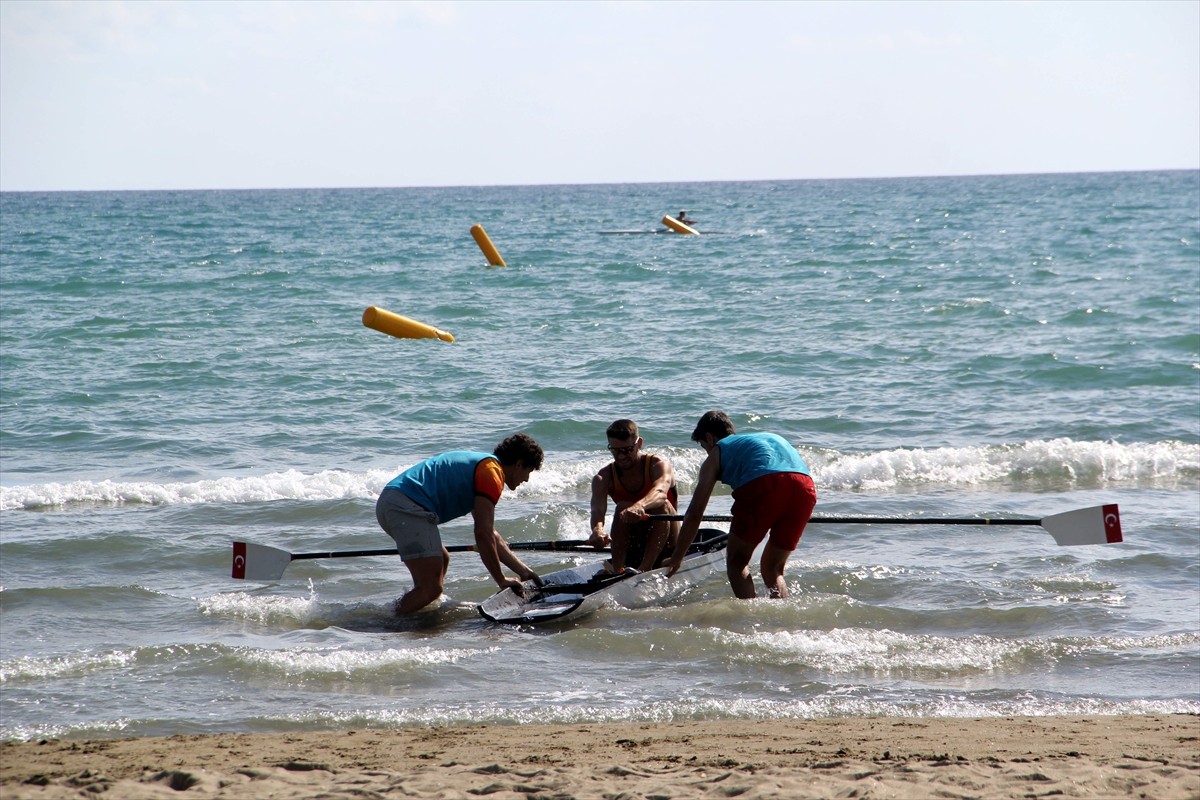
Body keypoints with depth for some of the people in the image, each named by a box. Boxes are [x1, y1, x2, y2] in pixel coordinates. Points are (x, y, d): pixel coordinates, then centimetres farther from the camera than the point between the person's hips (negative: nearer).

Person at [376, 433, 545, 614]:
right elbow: (483, 535, -9)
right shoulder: (491, 471, -2)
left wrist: (522, 570, 33)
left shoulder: (477, 463, 29)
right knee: (431, 588, -12)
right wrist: (501, 580, 0)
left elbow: (490, 533, 35)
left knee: (441, 560, 28)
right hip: (407, 508, -11)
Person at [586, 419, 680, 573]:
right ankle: (617, 570, -38)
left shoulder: (658, 465, -12)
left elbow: (660, 492, -37)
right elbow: (597, 508, -27)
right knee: (622, 508, -25)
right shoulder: (604, 477, -6)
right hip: (632, 550, 2)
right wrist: (597, 530, -52)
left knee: (662, 506, -28)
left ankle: (645, 568, -40)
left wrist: (639, 506, -60)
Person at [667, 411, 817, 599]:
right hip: (806, 487, 5)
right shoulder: (771, 437, 40)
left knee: (736, 562, 11)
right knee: (773, 568, 19)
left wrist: (677, 557, 33)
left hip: (763, 485, -5)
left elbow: (695, 514, 23)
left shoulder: (717, 453, 25)